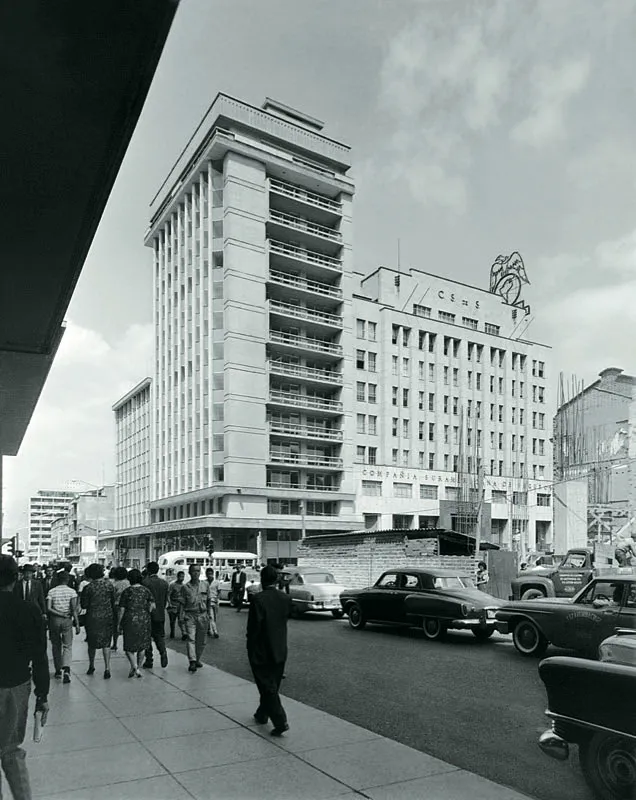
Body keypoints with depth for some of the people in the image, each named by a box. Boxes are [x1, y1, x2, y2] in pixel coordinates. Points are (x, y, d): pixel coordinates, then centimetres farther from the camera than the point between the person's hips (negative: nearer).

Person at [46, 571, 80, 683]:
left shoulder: (51, 591, 0)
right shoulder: (72, 591, -4)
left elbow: (48, 608, -10)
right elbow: (74, 609, -9)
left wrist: (60, 614, -5)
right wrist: (77, 623, -7)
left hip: (54, 620, 1)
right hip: (67, 620, -1)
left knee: (56, 646, 16)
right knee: (67, 646, 2)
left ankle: (58, 670, 22)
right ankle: (66, 669, -17)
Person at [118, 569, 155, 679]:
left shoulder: (126, 592, -5)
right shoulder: (146, 590, 1)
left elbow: (122, 609, -5)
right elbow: (152, 605, -6)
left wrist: (120, 624, 4)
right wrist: (146, 614, 9)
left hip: (130, 620, -3)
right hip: (144, 620, 3)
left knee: (129, 645, 4)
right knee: (142, 645, 16)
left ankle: (134, 666, -15)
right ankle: (138, 667, 23)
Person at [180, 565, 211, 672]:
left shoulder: (205, 585, 7)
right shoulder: (185, 587, 1)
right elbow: (182, 604, 2)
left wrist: (208, 614, 12)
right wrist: (181, 619, -2)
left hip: (203, 616, 2)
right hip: (190, 616, -2)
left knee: (201, 641, 8)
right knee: (191, 639, -13)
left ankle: (197, 660, 25)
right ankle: (192, 662, -14)